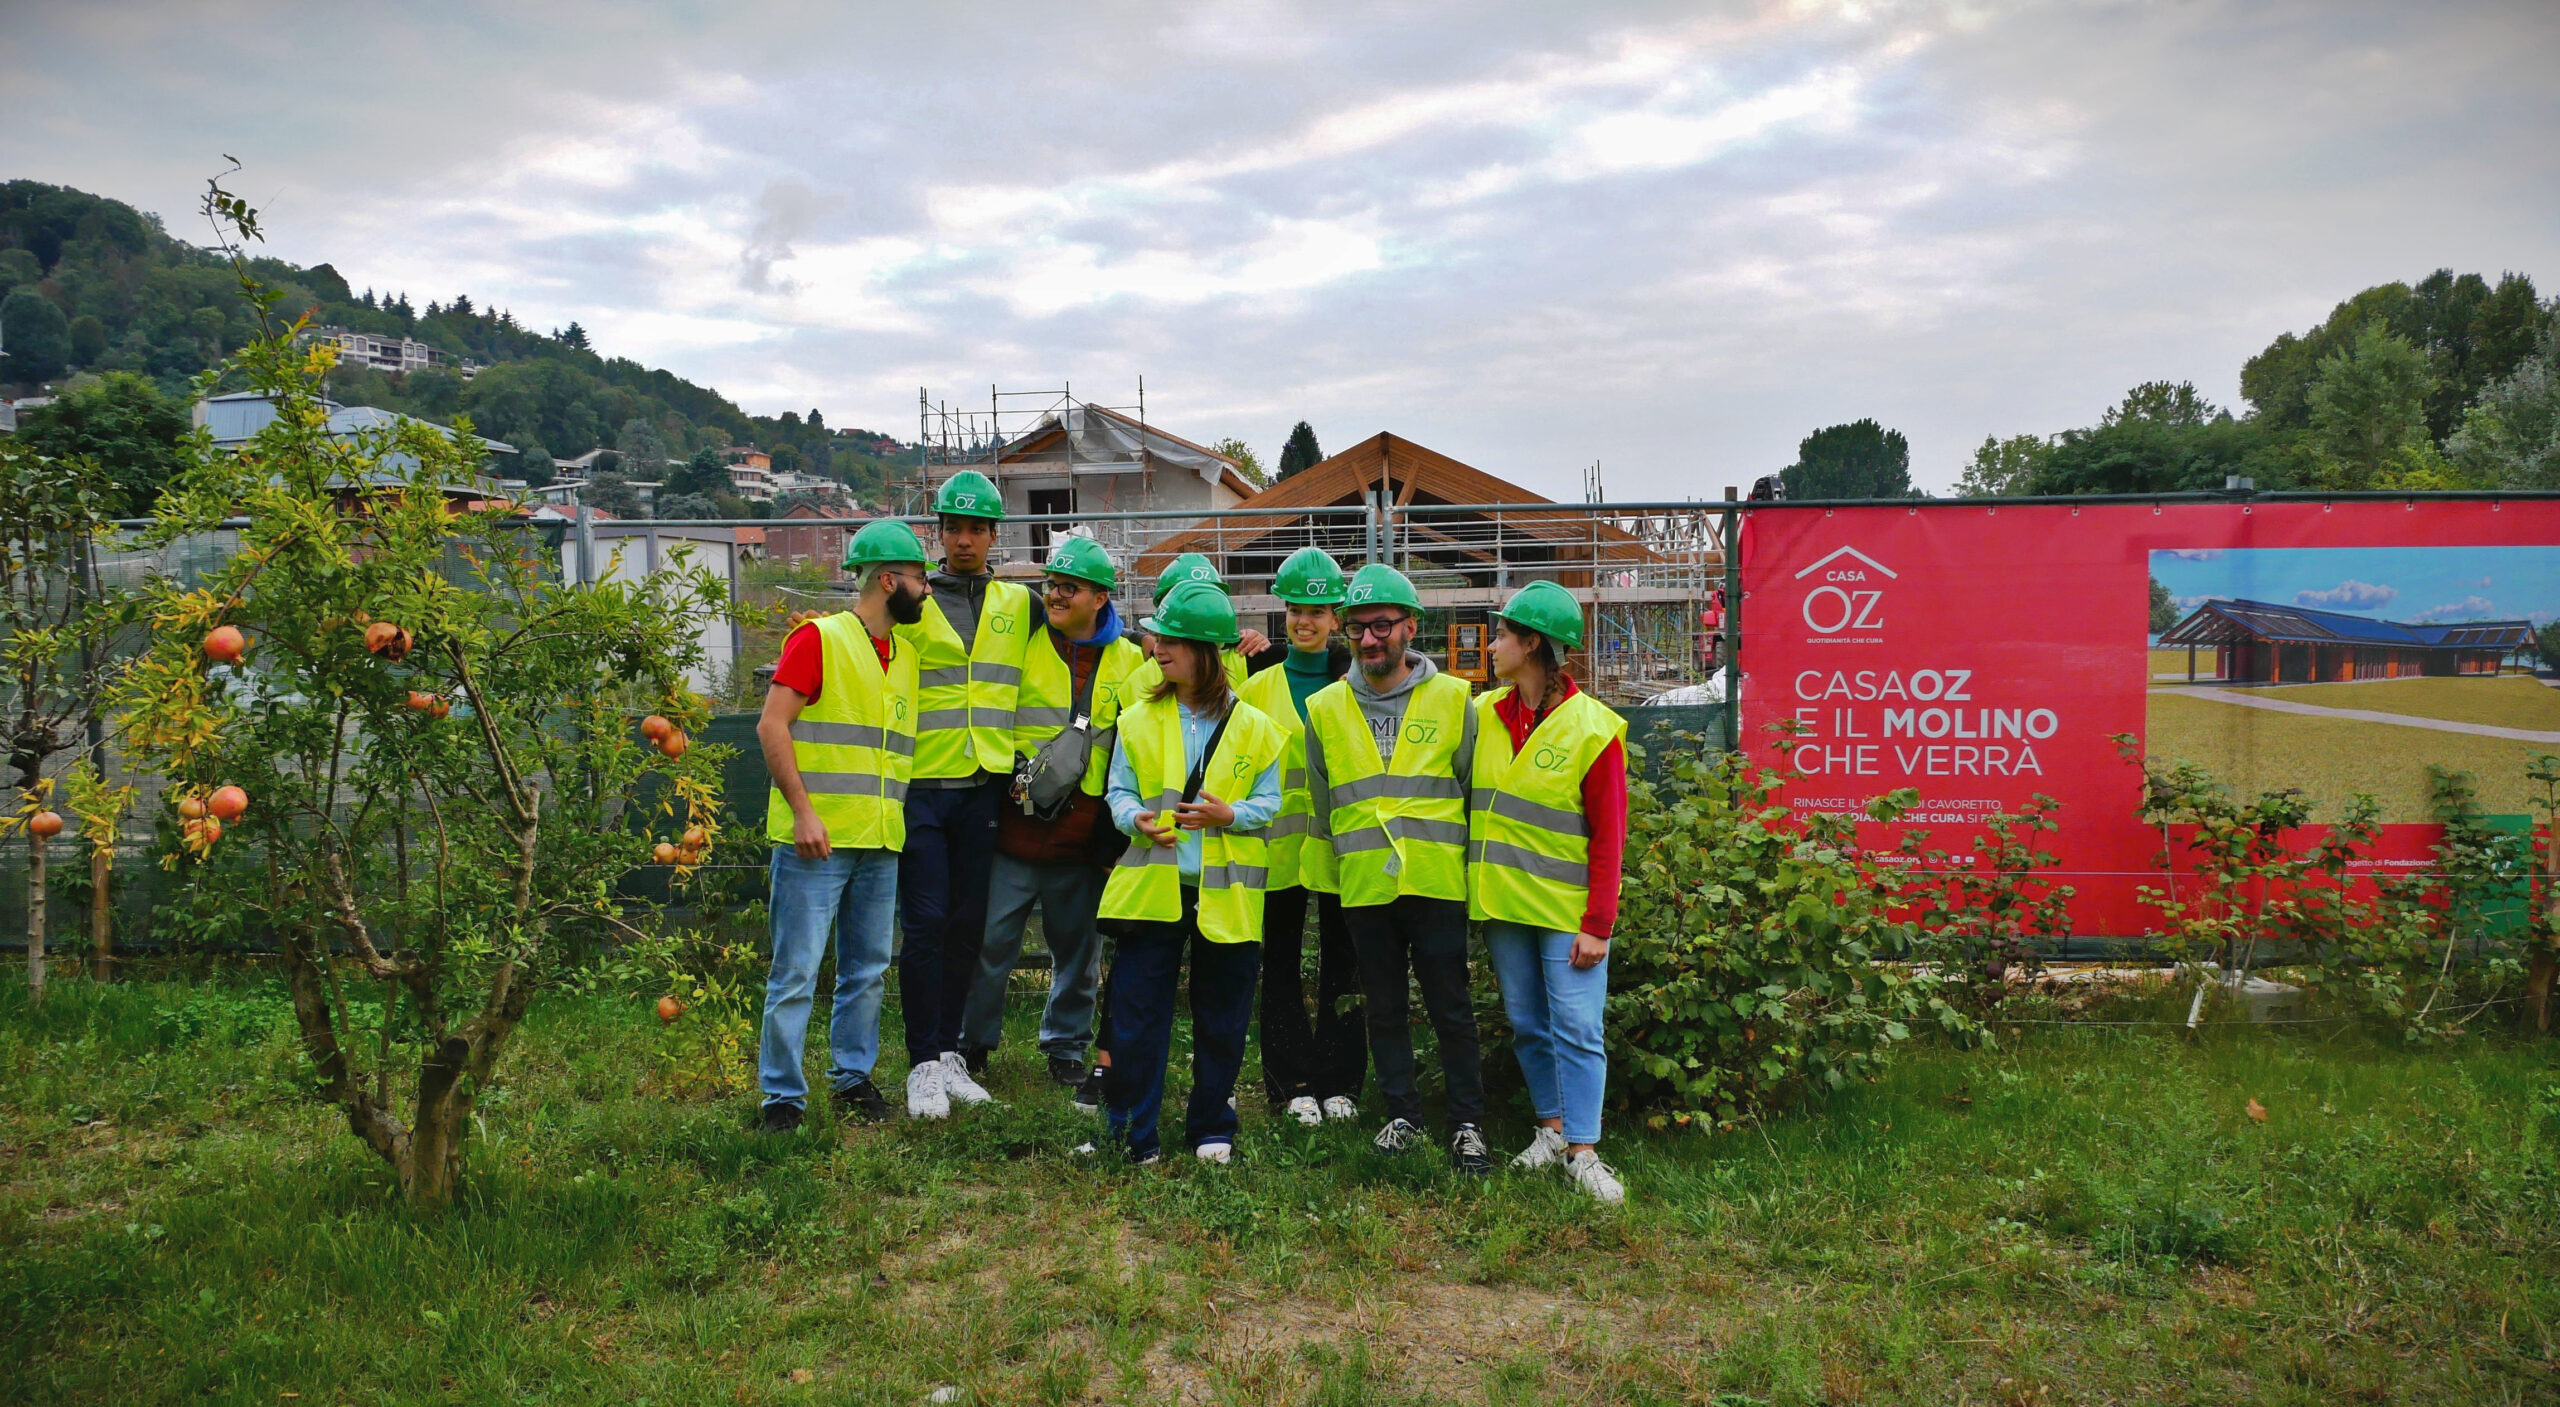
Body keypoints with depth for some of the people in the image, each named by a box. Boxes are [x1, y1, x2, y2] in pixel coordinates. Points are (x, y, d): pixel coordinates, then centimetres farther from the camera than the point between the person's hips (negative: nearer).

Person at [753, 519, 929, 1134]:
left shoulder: (907, 653, 16)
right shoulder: (819, 638, -5)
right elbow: (772, 727, -11)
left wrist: (898, 818, 15)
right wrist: (803, 811, -17)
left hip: (880, 844, 7)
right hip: (817, 840, -7)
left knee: (868, 969, 12)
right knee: (797, 972, -4)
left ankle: (853, 1078, 24)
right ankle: (782, 1094, 5)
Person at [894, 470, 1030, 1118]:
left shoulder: (1019, 603, 9)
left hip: (985, 787, 3)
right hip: (921, 787, -3)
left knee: (967, 926, 9)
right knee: (926, 925, -4)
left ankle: (950, 1053, 21)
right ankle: (924, 1066, 4)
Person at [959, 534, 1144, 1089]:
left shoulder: (1129, 662, 7)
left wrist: (1117, 834, 6)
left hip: (1085, 836, 1)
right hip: (1014, 829, -1)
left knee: (1079, 950, 11)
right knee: (990, 940, 2)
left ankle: (1067, 1045, 27)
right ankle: (972, 1040, 20)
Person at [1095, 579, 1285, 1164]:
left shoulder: (1253, 727, 1)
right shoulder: (1139, 720, 6)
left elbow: (1270, 802, 4)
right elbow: (1119, 791, 8)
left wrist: (1229, 815, -15)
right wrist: (1136, 818, -14)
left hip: (1225, 894, -1)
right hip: (1152, 888, 1)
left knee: (1222, 1019, 9)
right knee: (1136, 1012, -1)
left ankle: (1211, 1127, 26)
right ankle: (1133, 1131, 12)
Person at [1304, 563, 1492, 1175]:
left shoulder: (1452, 699, 0)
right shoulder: (1324, 708, 5)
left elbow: (1476, 791, 6)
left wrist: (1468, 864, 7)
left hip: (1437, 883, -2)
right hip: (1363, 888, 2)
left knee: (1450, 1009, 3)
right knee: (1384, 1009, 11)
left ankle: (1467, 1125, 15)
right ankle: (1402, 1114, 25)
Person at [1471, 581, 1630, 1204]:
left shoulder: (1591, 727, -10)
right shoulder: (1483, 714, 4)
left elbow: (1609, 836, -10)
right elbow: (1470, 805, 13)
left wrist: (1598, 924, -13)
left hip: (1566, 907, -5)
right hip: (1500, 900, 5)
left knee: (1577, 1028, -4)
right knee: (1528, 1025, 12)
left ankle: (1582, 1153, 3)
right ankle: (1552, 1131, 25)